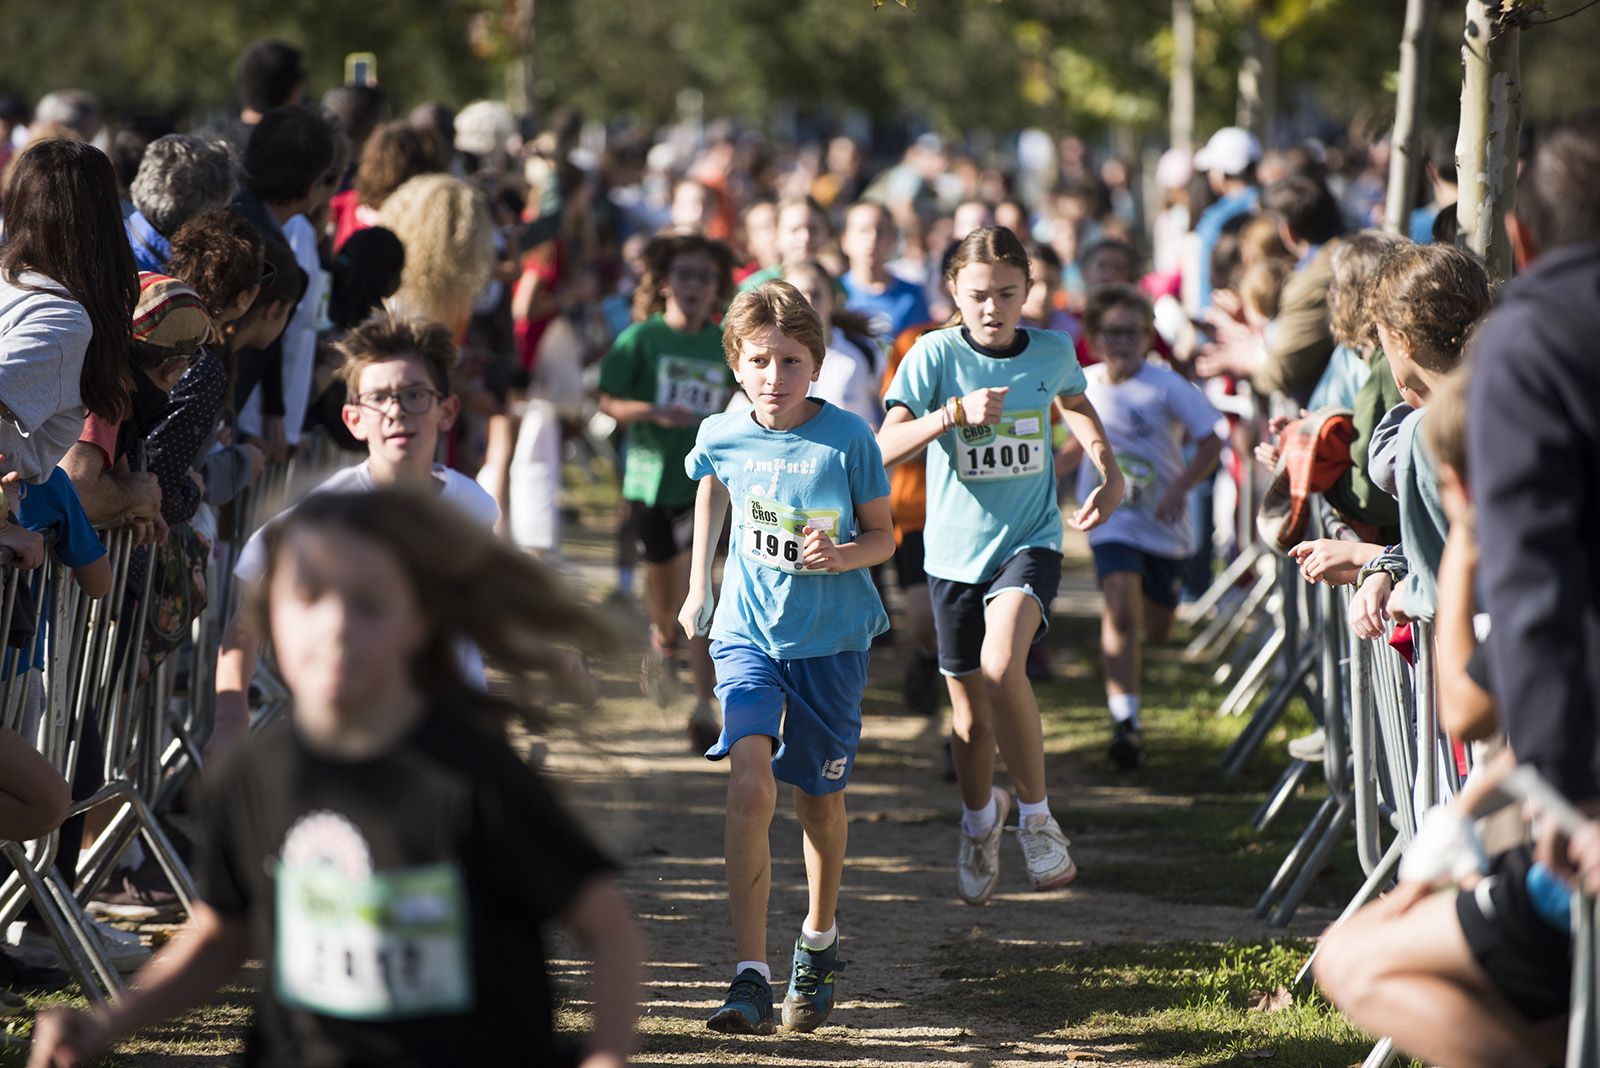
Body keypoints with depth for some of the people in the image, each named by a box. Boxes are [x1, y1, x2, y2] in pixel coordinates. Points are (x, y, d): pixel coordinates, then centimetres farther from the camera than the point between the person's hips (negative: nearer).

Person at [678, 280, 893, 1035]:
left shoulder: (847, 438, -13)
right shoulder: (722, 436, -6)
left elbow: (884, 536, -3)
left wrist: (844, 554, -25)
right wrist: (698, 587, 23)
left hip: (832, 638, 0)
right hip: (747, 631, 0)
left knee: (819, 796, 13)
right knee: (751, 782, -19)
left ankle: (818, 944, 41)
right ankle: (750, 978, -21)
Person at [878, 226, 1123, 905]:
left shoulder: (1051, 353, -1)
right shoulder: (936, 355, -9)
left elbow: (1075, 404, 24)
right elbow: (886, 447, -20)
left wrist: (1109, 473, 12)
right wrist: (957, 411, -32)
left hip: (1029, 542, -1)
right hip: (955, 551, 1)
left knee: (1002, 665, -29)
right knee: (971, 713, 11)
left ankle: (1036, 816, -12)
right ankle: (980, 818, 42)